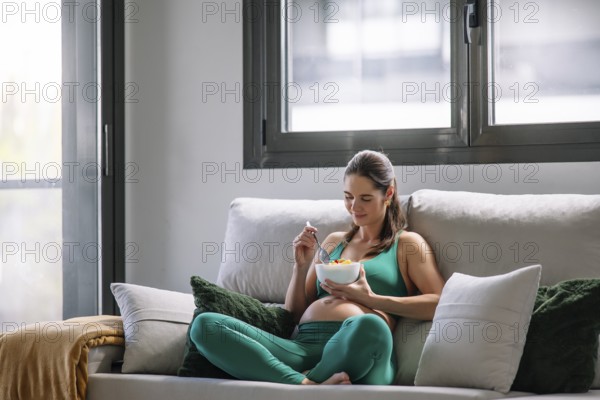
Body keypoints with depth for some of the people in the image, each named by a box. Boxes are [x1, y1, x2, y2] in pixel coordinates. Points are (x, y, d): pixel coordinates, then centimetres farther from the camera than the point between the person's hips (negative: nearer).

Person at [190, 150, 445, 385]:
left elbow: (439, 304, 0)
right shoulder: (333, 242, 30)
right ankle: (308, 386, -36)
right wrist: (301, 266, 11)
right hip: (304, 346, 5)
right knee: (204, 325, -20)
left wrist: (370, 299, -5)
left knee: (369, 326, -45)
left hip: (357, 352, -5)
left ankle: (302, 387, -20)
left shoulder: (407, 244, 17)